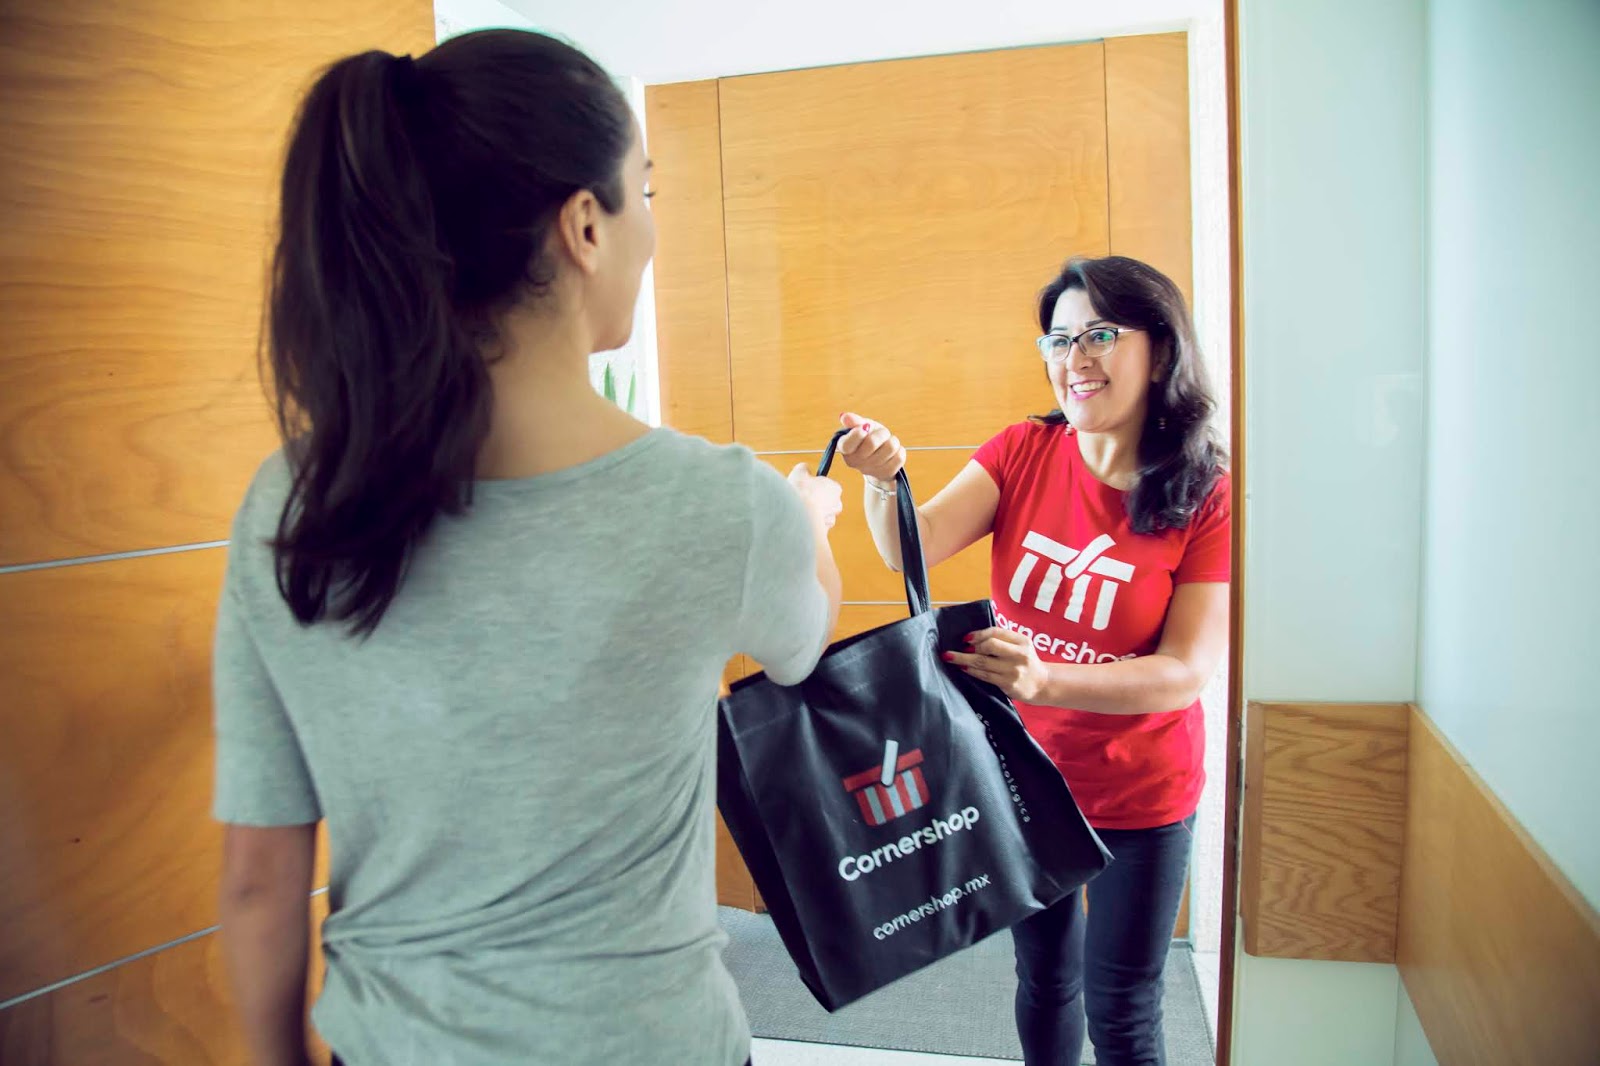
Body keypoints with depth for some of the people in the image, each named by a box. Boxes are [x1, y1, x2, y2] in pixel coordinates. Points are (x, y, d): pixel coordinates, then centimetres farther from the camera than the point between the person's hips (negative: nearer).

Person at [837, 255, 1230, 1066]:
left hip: (1138, 794, -2)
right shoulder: (1025, 451, -9)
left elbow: (1188, 671, -21)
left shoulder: (1209, 499, -16)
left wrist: (1043, 679, -36)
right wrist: (883, 483, -41)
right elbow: (915, 547, -19)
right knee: (1044, 977, 23)